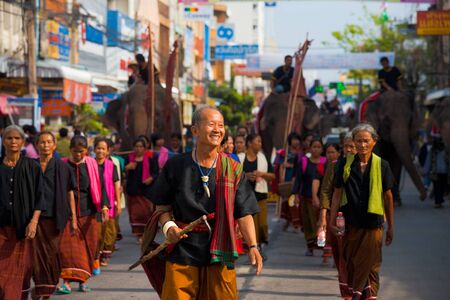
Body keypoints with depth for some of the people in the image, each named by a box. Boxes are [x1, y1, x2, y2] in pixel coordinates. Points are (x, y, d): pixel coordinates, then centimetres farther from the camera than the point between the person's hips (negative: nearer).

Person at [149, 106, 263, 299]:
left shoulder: (233, 170, 2)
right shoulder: (176, 166, 2)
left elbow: (244, 213, 0)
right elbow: (162, 204, 11)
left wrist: (252, 246, -12)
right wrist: (168, 226, -8)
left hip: (220, 253, 0)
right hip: (182, 250, 0)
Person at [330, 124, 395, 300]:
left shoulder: (381, 166, 0)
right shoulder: (345, 165, 2)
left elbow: (388, 196, 6)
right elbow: (337, 194, 5)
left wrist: (390, 226, 8)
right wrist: (332, 221, 1)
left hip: (373, 223, -1)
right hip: (351, 223, 1)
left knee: (370, 265, -1)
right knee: (351, 263, 8)